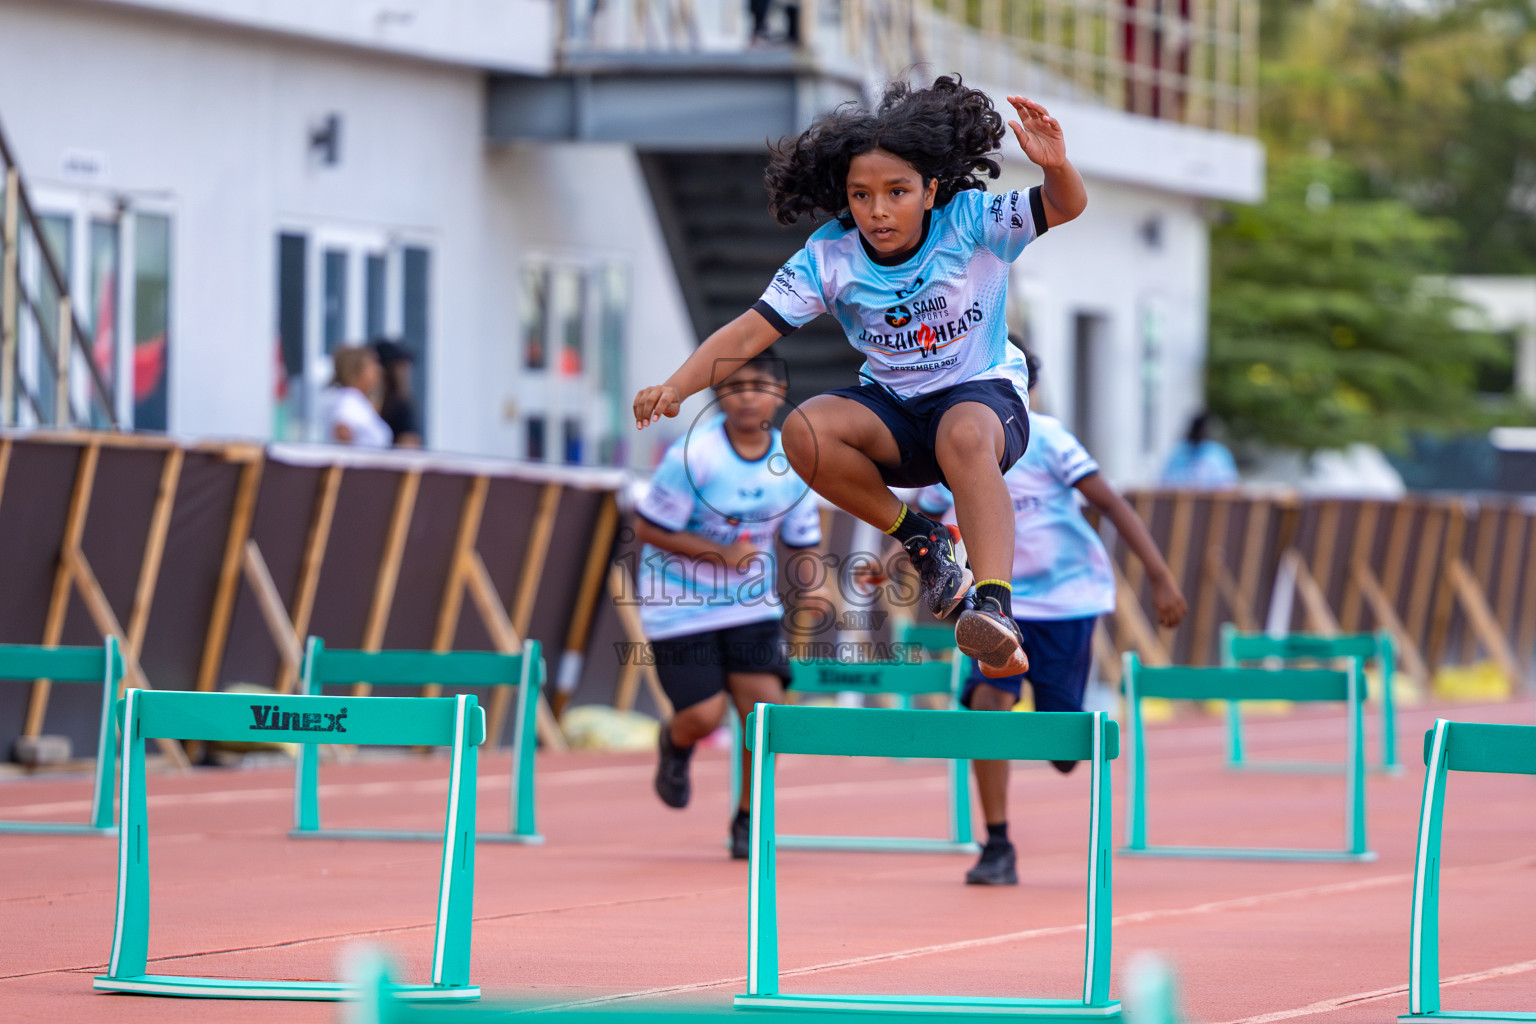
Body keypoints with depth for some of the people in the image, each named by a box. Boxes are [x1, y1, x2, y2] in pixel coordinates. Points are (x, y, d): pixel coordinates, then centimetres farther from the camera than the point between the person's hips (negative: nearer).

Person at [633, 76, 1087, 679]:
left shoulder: (970, 223, -13)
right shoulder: (829, 257, -10)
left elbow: (1064, 207, -22)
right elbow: (748, 333, -13)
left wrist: (1055, 166, -47)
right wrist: (675, 388, -28)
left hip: (985, 392, -4)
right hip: (893, 408, 4)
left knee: (964, 437, -40)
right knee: (805, 432, -26)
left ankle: (994, 605, -52)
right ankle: (919, 542, -6)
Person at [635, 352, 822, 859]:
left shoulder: (792, 462, -4)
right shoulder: (692, 455, -19)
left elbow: (803, 541, 8)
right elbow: (649, 528, -14)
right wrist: (723, 553, -20)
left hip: (751, 606, 4)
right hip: (681, 605, -4)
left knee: (765, 706, -9)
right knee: (704, 715, -9)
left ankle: (749, 818, 13)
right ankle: (675, 743, 31)